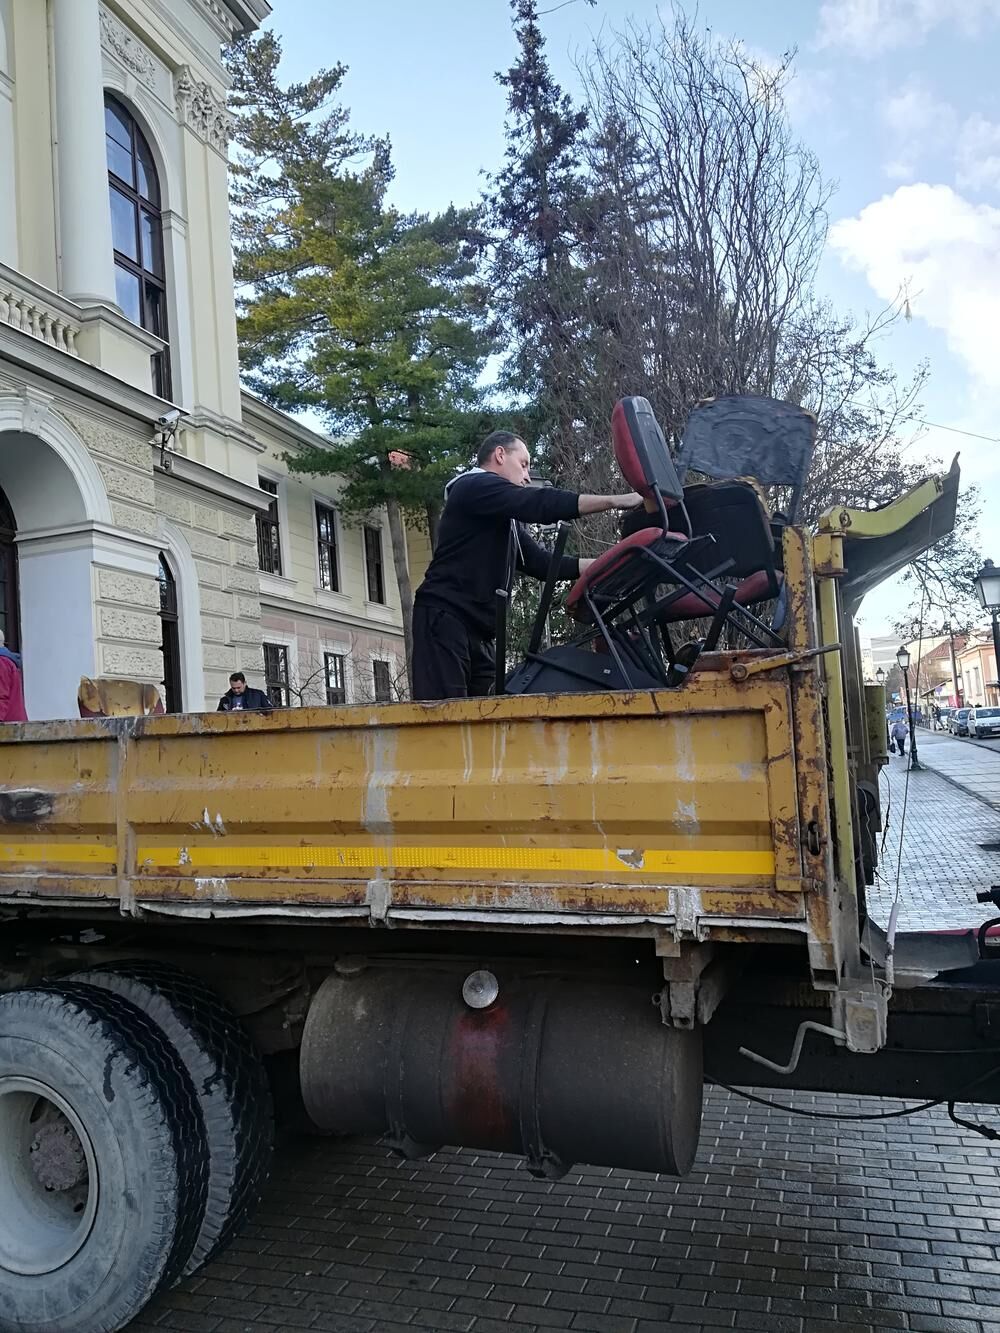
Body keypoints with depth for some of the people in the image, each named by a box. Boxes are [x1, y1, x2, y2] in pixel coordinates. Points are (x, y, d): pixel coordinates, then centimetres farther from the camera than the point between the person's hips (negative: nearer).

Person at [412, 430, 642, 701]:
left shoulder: (505, 520, 27)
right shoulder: (474, 487, -3)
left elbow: (542, 562, 22)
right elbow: (541, 504, -15)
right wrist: (617, 501, -12)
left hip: (477, 632, 10)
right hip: (445, 617, -10)